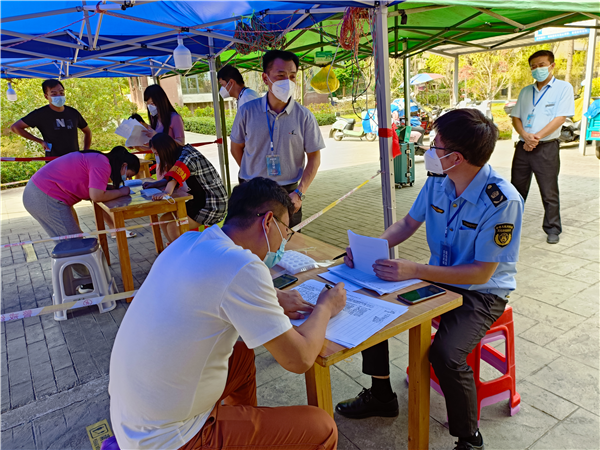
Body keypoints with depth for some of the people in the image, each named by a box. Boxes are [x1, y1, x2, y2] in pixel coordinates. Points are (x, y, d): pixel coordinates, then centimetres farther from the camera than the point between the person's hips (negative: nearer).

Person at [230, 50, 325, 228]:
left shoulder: (304, 116, -5)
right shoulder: (247, 111, -3)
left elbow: (314, 158, -2)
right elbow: (236, 148, 10)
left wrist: (299, 193, -12)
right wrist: (252, 176, 6)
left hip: (288, 193, 0)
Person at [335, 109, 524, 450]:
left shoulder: (502, 202, -26)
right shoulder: (438, 182, -7)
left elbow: (482, 273, -25)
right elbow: (408, 224, 7)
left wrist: (415, 271, -33)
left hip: (483, 292, -6)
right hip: (439, 278, 7)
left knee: (445, 355, -30)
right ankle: (381, 396, 19)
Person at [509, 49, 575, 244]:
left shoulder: (563, 88, 0)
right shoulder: (526, 91, 15)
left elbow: (560, 118, -10)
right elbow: (515, 117, 9)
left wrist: (537, 137, -17)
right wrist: (525, 136, -10)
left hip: (547, 148, -4)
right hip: (523, 146, 5)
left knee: (549, 192, 1)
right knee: (517, 189, 10)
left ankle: (552, 230, 12)